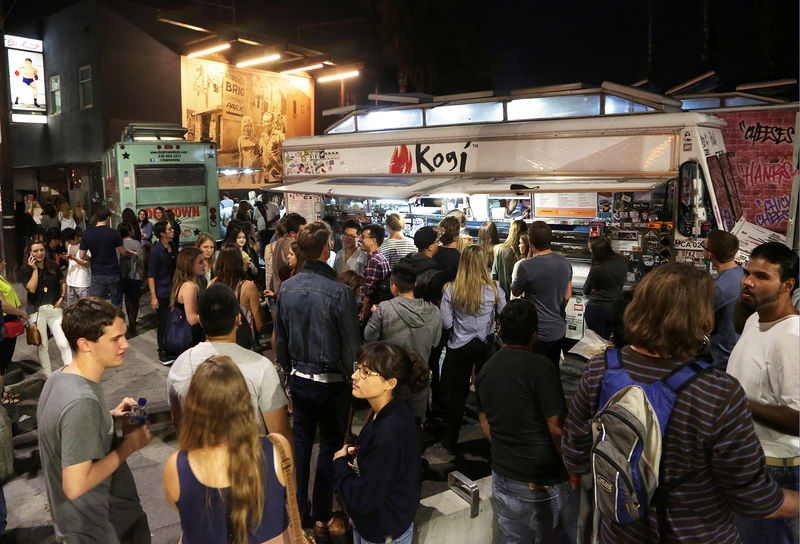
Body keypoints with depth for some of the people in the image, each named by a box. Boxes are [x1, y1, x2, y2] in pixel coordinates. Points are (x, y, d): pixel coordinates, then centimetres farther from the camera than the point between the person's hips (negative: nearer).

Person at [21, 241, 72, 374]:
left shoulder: (52, 266, 4)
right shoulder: (25, 270, -4)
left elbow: (63, 282, 17)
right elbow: (31, 289, -17)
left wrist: (61, 298, 3)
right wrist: (35, 269, -15)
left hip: (54, 308, 1)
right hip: (37, 311, -1)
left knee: (63, 343, -6)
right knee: (42, 346, 7)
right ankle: (49, 376, 20)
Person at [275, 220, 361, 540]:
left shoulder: (286, 288, -4)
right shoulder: (339, 291, -21)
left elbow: (280, 339, 6)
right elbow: (351, 345, -16)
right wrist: (352, 381, -2)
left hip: (299, 379, 5)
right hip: (331, 382, -5)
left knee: (300, 442, 18)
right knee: (330, 447, 11)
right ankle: (321, 519, 23)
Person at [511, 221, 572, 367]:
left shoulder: (526, 266, -21)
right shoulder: (565, 263, -1)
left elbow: (515, 292, -4)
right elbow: (568, 295, 10)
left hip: (538, 333, -6)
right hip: (560, 330, 6)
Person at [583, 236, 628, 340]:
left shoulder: (596, 270, -23)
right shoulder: (622, 261, -5)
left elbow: (586, 291, -8)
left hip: (596, 309, -6)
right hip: (615, 309, 6)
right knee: (606, 340, 19)